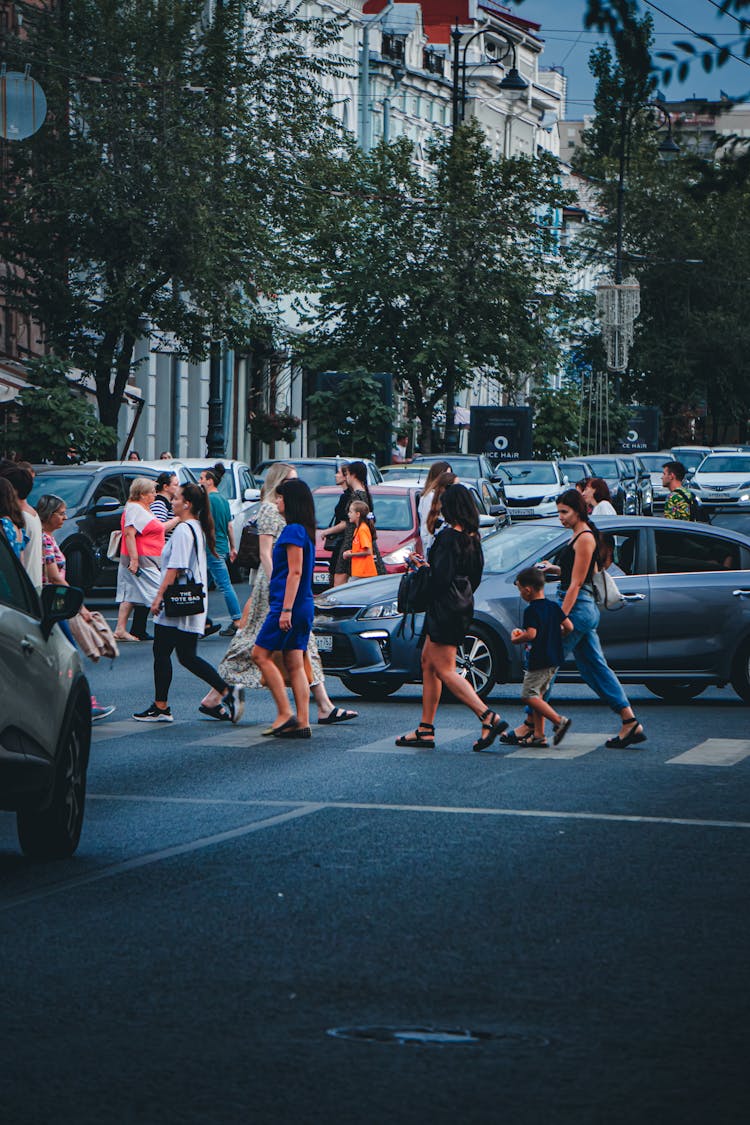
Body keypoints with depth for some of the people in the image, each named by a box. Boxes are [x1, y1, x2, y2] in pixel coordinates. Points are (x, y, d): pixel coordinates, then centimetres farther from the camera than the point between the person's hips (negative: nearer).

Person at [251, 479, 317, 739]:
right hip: (304, 606, 9)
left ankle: (285, 714, -7)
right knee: (295, 664, 7)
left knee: (261, 654, -3)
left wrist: (286, 609, -21)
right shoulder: (304, 531, 16)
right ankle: (302, 723, 3)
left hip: (290, 604, -9)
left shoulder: (293, 531, -13)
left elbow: (295, 572, -19)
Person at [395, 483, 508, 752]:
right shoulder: (473, 537, 8)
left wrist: (423, 566, -4)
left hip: (445, 608, -10)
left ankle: (489, 718, -14)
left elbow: (442, 577, -23)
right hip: (463, 604, 10)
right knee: (428, 662, 17)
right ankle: (425, 730, 18)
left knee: (445, 670, -5)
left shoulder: (449, 536, -18)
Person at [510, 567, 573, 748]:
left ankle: (559, 720, -16)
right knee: (537, 695, 13)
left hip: (538, 661, -9)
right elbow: (569, 627, 7)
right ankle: (538, 735, 9)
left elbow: (531, 634, -25)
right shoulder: (554, 607, 8)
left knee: (529, 695, -6)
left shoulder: (531, 610, -14)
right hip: (554, 660, 9)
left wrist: (515, 639, -7)